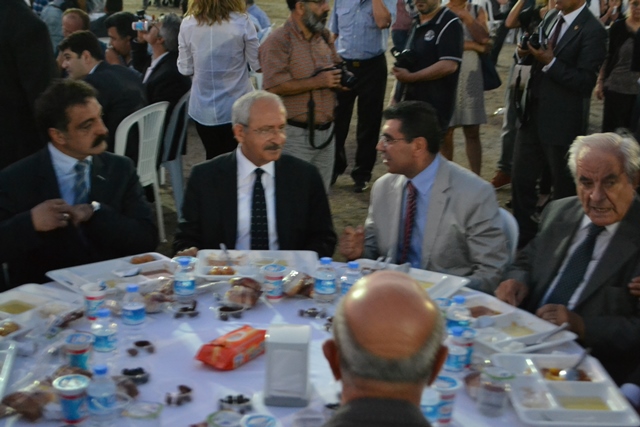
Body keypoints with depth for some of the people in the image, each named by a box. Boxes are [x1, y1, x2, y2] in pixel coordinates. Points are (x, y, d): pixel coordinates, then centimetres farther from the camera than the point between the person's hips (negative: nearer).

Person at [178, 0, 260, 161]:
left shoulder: (188, 24, -7)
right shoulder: (242, 23, -11)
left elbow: (185, 69, 0)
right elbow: (258, 65, -4)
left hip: (204, 109, 2)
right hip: (237, 107, -2)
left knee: (214, 159, 16)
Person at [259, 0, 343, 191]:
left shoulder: (324, 36, 10)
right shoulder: (278, 42, -13)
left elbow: (337, 72, 18)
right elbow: (274, 87, -22)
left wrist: (340, 78, -7)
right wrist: (317, 82, -18)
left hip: (326, 131, 7)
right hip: (295, 134, -7)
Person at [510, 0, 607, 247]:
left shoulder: (592, 30, -15)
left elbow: (585, 82, -19)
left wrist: (550, 62, -26)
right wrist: (526, 53, -6)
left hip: (562, 122, -7)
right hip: (533, 115, 7)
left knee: (564, 188, 9)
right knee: (521, 178, 14)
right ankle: (523, 236, 31)